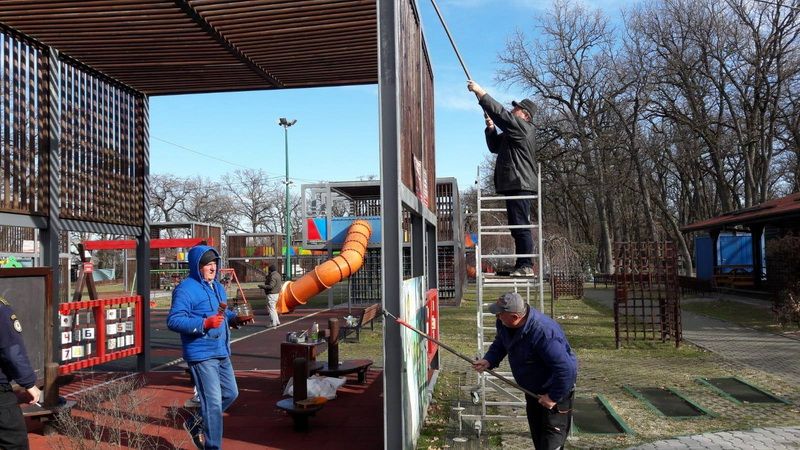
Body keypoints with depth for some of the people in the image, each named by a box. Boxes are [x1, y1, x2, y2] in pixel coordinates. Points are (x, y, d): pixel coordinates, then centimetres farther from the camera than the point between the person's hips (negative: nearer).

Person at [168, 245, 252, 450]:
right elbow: (173, 321, -20)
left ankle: (196, 424, 35)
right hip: (201, 355, -9)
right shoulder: (186, 289, -13)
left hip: (222, 352, 9)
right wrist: (205, 323, -29)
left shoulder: (217, 287, 15)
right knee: (213, 402, -5)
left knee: (231, 393, 18)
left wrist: (236, 318, 3)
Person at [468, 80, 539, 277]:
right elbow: (495, 146, 29)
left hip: (519, 185, -11)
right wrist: (491, 128, 12)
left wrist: (481, 93, -12)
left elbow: (501, 113, -16)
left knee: (520, 226, -12)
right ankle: (522, 265, 14)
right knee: (519, 227, 10)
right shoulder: (514, 132, 25)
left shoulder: (523, 127, -6)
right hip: (515, 185, 11)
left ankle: (526, 265, -11)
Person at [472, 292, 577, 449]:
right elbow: (500, 344, 8)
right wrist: (489, 361, -11)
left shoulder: (543, 333, -40)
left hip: (555, 389, -8)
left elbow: (566, 369, -37)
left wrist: (554, 397, -27)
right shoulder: (504, 323, -13)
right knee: (536, 433, 22)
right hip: (533, 389, 8)